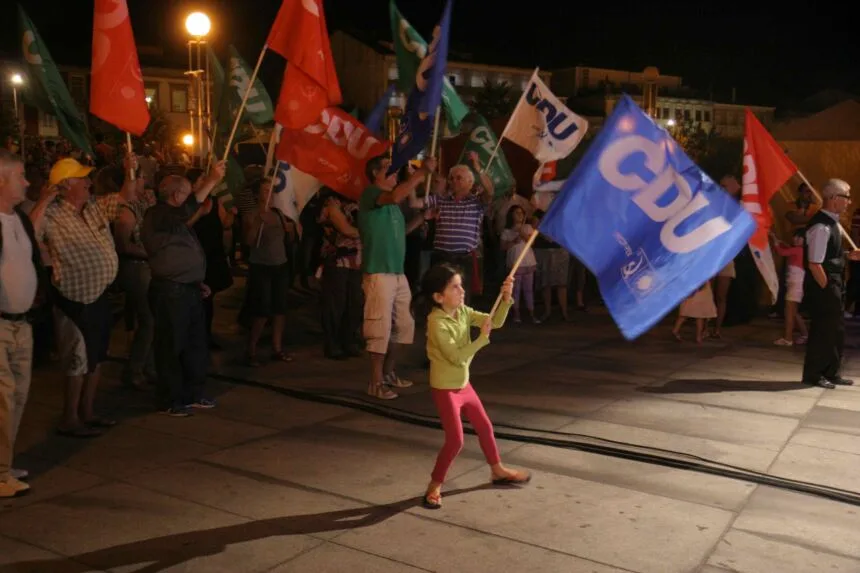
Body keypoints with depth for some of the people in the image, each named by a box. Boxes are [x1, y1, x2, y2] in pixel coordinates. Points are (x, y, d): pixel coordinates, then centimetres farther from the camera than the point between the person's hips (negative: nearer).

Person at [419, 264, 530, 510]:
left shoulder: (463, 312, -1)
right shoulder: (437, 323, -25)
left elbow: (495, 322, 0)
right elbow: (457, 357, -28)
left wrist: (506, 298, -15)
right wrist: (483, 337, -25)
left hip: (464, 384, 8)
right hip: (445, 389, -8)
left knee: (485, 427, 20)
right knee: (455, 440, -9)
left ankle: (497, 470, 40)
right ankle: (434, 485, 8)